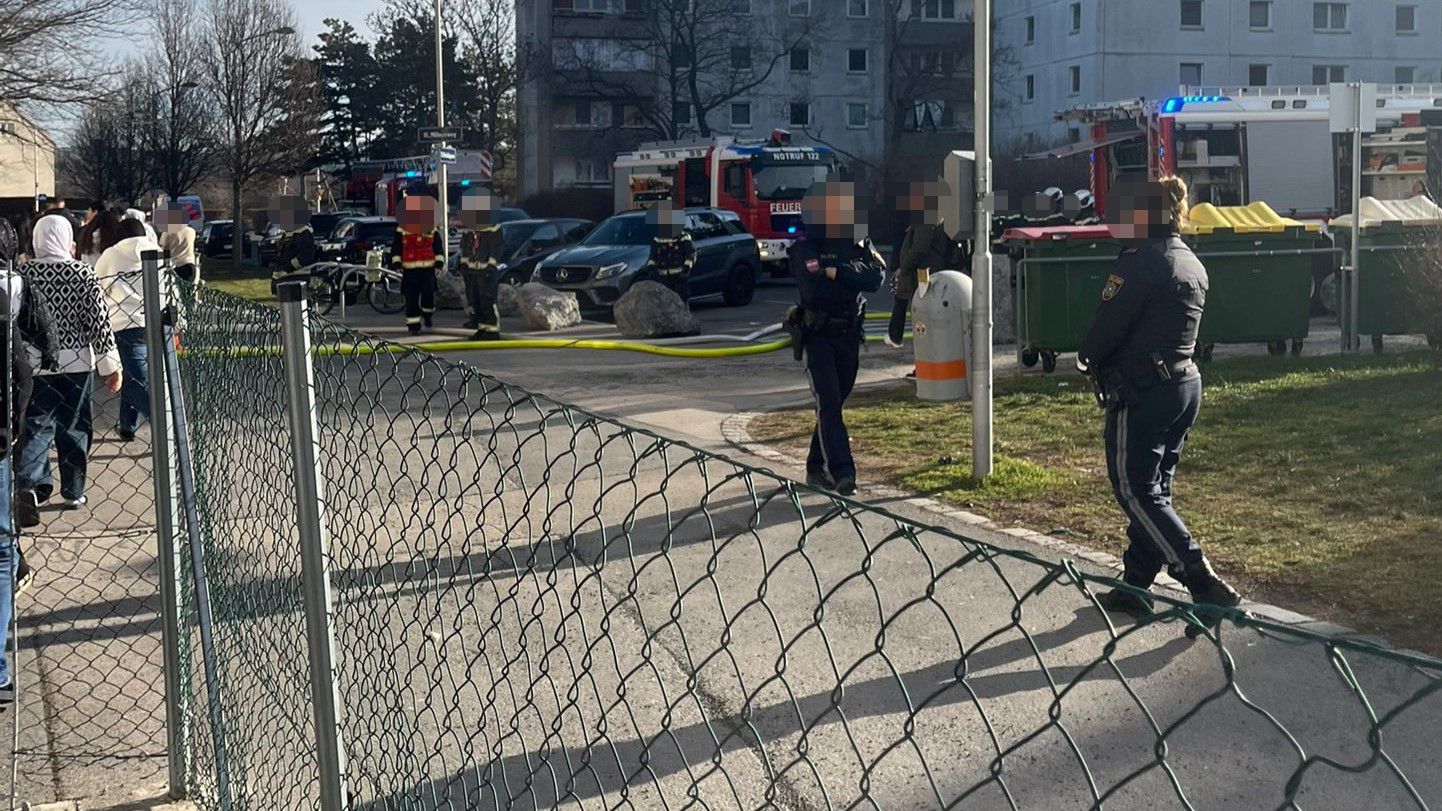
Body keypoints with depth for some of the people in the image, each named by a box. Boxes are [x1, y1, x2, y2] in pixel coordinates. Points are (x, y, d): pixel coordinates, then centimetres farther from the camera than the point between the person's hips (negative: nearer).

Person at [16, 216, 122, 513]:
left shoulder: (22, 273, -2)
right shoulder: (83, 273, -7)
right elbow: (99, 321, -7)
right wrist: (112, 366, -1)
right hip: (76, 363, -1)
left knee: (37, 424, 7)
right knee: (74, 428, 9)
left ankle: (31, 480, -12)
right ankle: (73, 493, 16)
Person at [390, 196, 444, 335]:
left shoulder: (432, 230, 7)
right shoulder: (402, 229, 4)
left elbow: (438, 248, 11)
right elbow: (396, 247, 7)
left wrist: (439, 263, 1)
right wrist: (396, 263, -1)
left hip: (428, 268, 0)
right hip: (410, 270, 0)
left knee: (428, 294, -10)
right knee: (411, 299, -2)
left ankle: (427, 315, 20)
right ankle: (413, 324, 6)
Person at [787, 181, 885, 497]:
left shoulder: (858, 244, 7)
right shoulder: (804, 250, -7)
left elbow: (875, 279, -9)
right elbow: (814, 290, -21)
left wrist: (836, 273, -19)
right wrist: (852, 280, -10)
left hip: (850, 336, 5)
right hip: (818, 336, -5)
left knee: (834, 402, 12)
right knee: (828, 403, -14)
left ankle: (816, 468, 24)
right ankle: (842, 473, -21)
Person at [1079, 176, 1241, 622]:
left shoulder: (1142, 262, -17)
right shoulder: (1192, 264, 12)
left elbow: (1110, 322, -16)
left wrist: (1087, 356, 4)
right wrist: (1102, 356, 15)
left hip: (1141, 389, -10)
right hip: (1186, 383, 10)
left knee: (1136, 489, -5)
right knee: (1155, 487, 14)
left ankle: (1202, 580, -13)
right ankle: (1134, 586, 21)